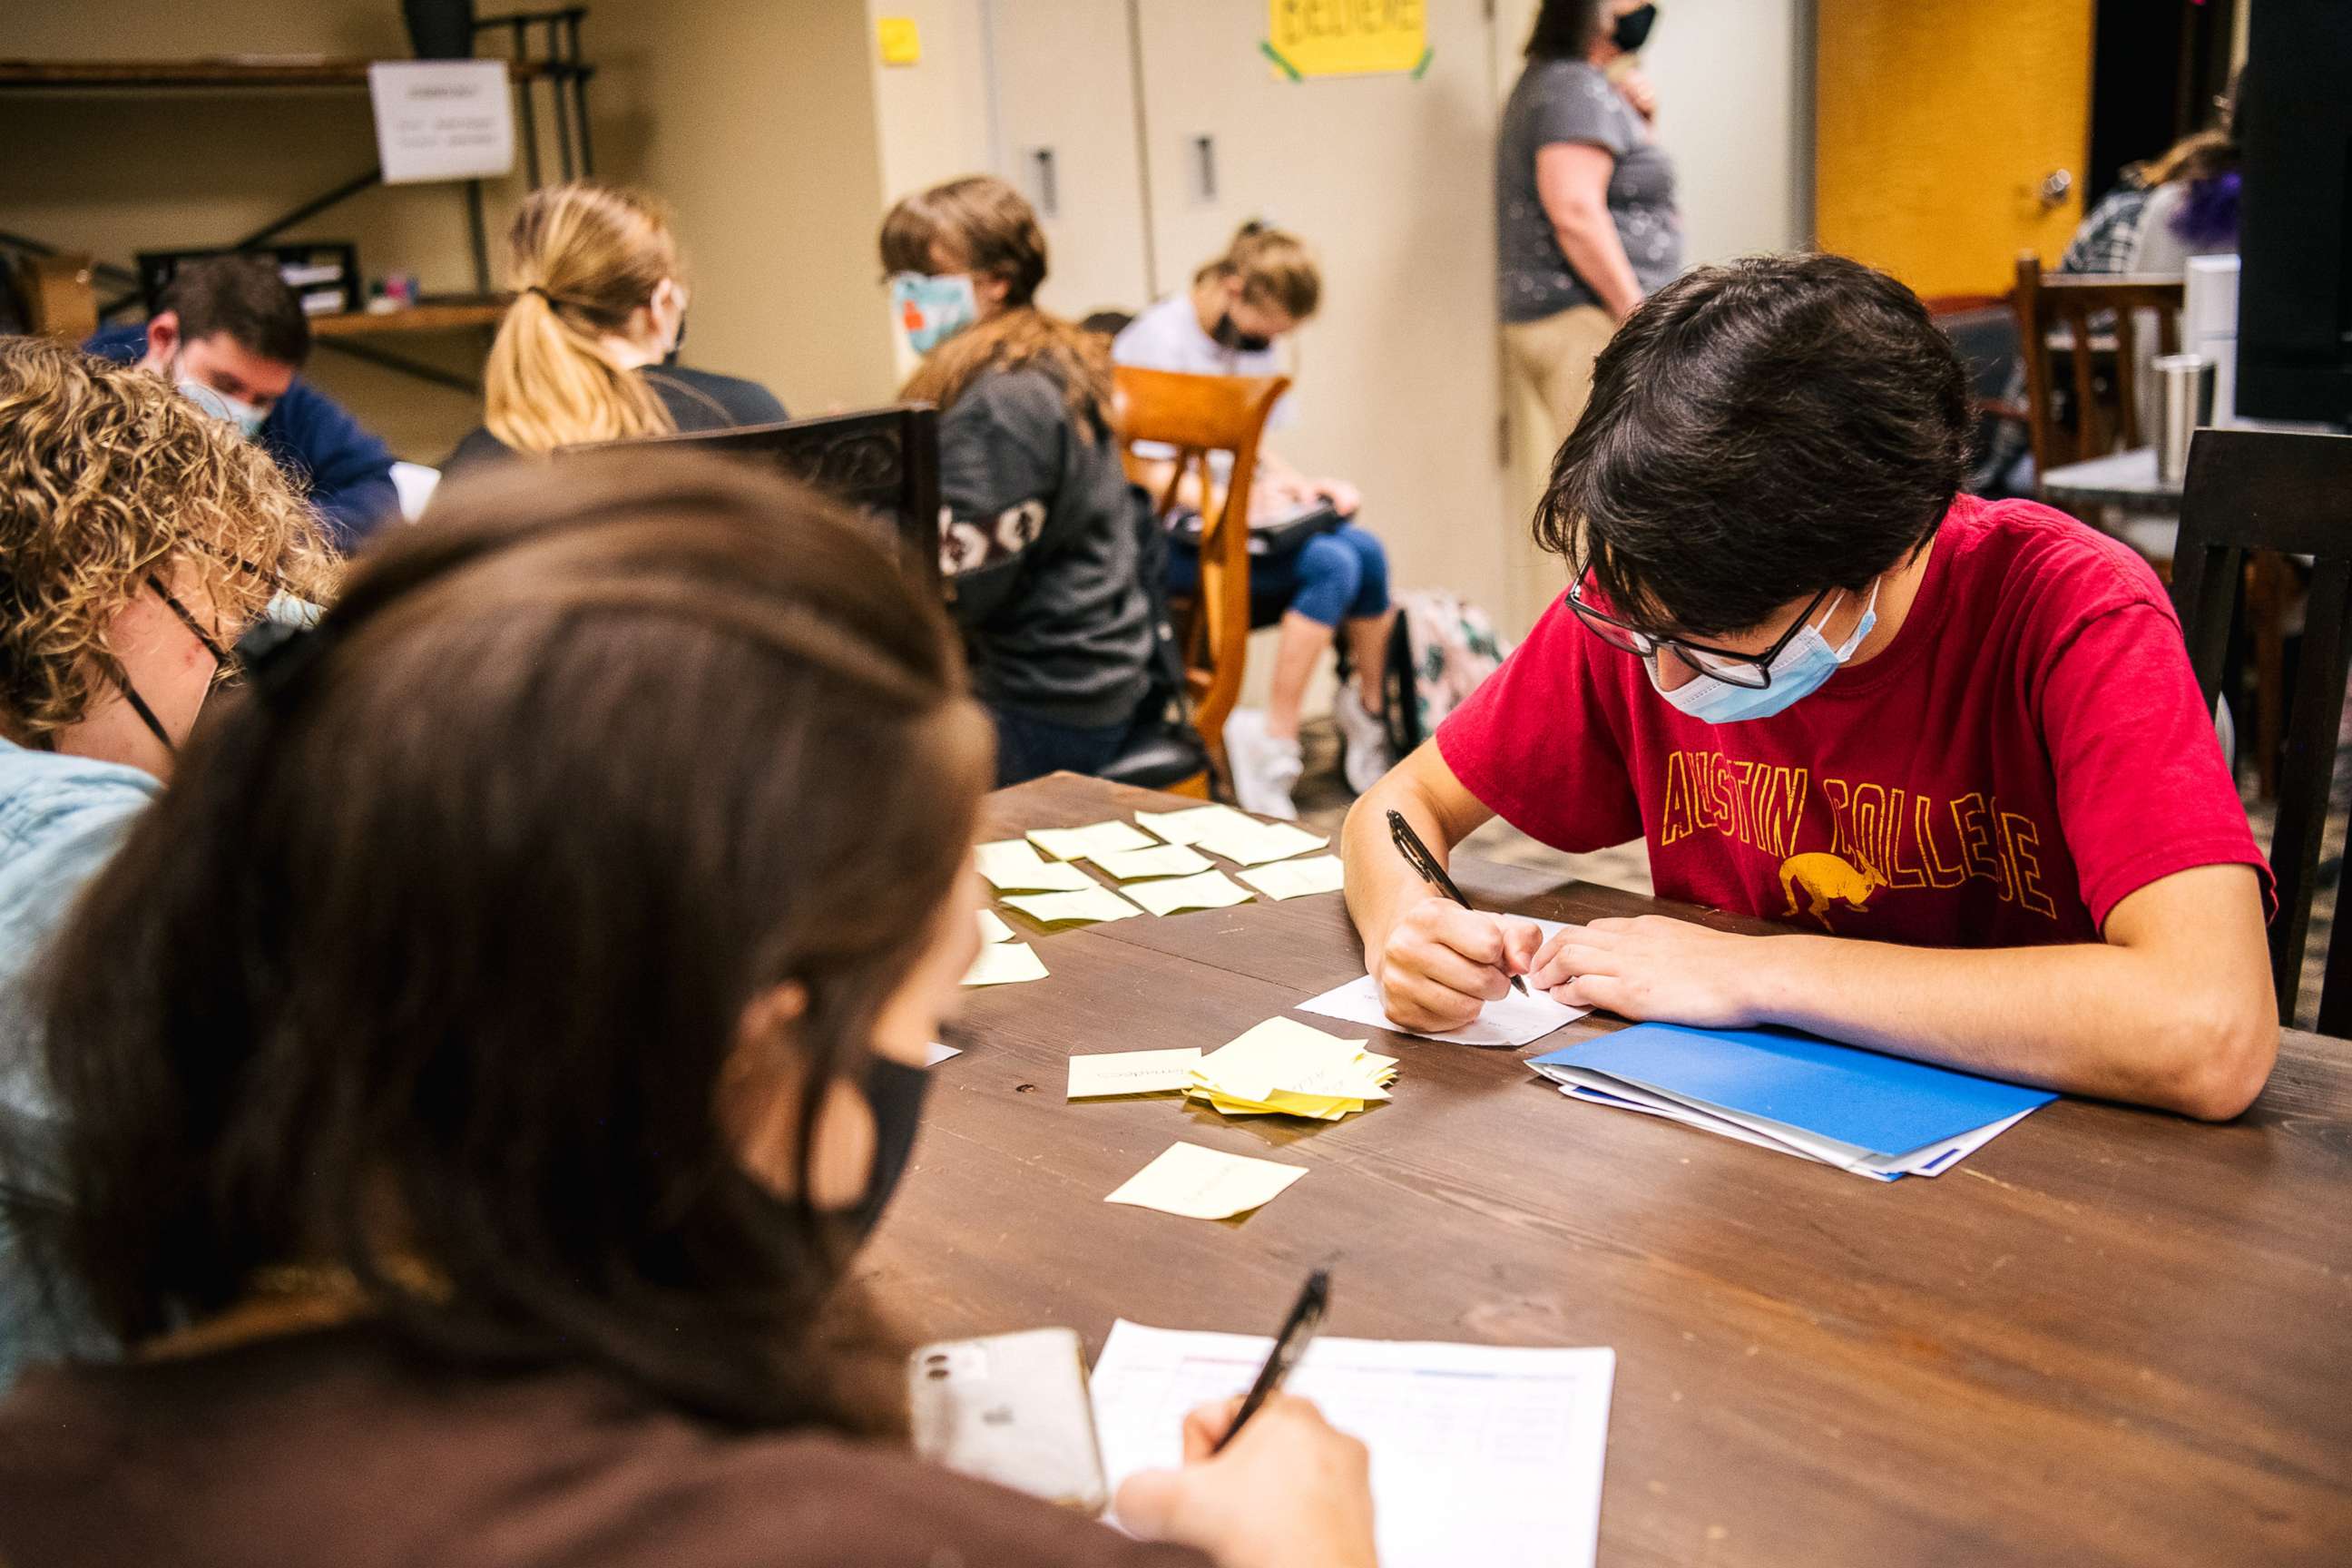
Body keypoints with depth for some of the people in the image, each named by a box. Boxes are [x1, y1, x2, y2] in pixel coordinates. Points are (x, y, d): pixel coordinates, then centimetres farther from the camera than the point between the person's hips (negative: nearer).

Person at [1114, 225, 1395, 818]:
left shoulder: (1251, 342, 14)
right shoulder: (1158, 341, -12)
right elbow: (1149, 475, -14)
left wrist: (1297, 482, 3)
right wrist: (1241, 500, -22)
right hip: (1174, 539, -8)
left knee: (1366, 549, -19)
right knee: (1331, 565, -27)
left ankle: (1369, 715, 1)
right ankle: (1275, 746, -20)